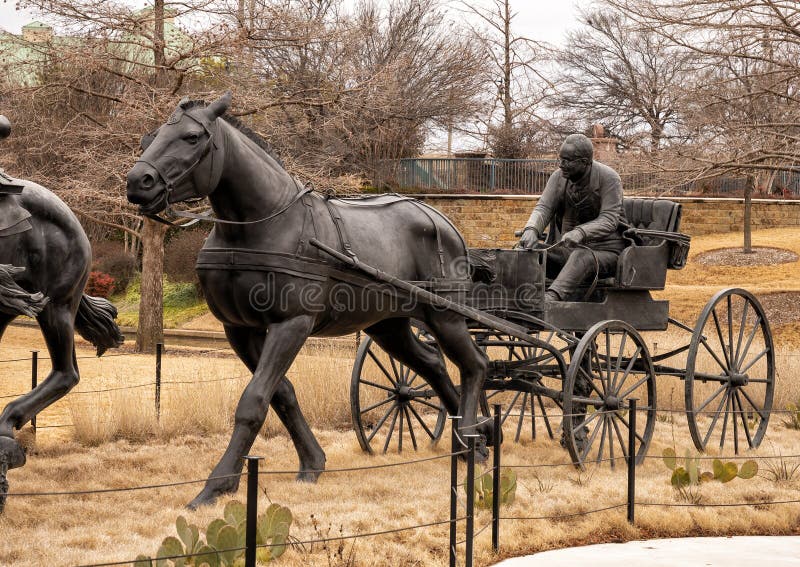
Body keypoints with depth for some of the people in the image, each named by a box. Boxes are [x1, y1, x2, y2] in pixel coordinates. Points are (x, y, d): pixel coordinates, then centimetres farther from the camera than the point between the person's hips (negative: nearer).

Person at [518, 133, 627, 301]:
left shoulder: (608, 178, -12)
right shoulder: (559, 177, 3)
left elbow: (608, 220, -21)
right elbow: (543, 208, -5)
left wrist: (580, 232, -39)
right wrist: (531, 229, -29)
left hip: (606, 251, -6)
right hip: (571, 249, 6)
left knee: (582, 257, -39)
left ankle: (552, 297, -62)